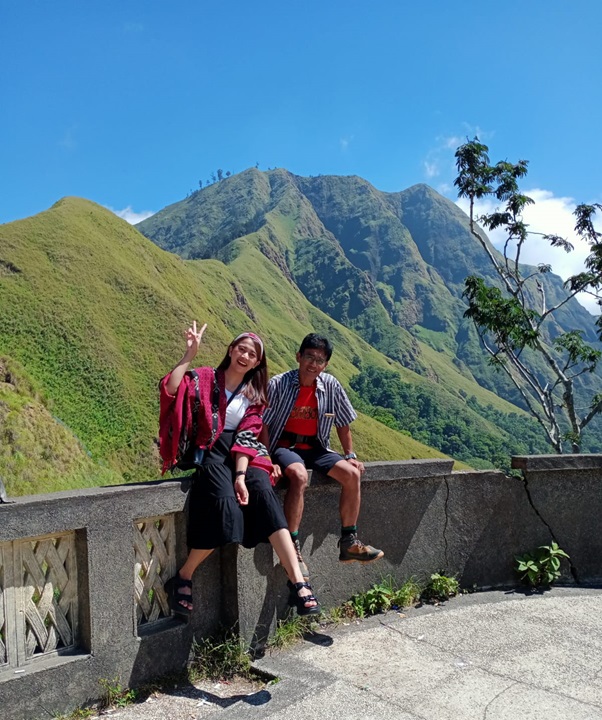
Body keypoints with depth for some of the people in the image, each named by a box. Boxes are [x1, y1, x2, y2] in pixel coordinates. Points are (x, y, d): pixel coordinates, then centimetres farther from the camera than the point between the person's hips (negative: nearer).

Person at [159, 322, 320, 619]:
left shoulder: (255, 394, 13)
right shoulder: (205, 379, 4)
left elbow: (246, 436, 0)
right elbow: (170, 390, -16)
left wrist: (241, 475, -14)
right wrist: (190, 354, -17)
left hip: (242, 455, 3)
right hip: (211, 453, -3)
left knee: (264, 493, -27)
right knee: (226, 503, -31)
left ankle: (298, 583, -32)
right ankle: (182, 579, -11)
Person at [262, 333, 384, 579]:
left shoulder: (331, 386, -1)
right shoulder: (278, 384, -12)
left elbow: (343, 424, 12)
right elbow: (263, 424, -10)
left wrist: (350, 455, 9)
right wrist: (268, 460, -18)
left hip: (315, 448, 5)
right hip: (284, 445, -5)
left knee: (351, 473, -16)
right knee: (299, 476, -36)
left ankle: (349, 543, -3)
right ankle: (292, 549, -29)